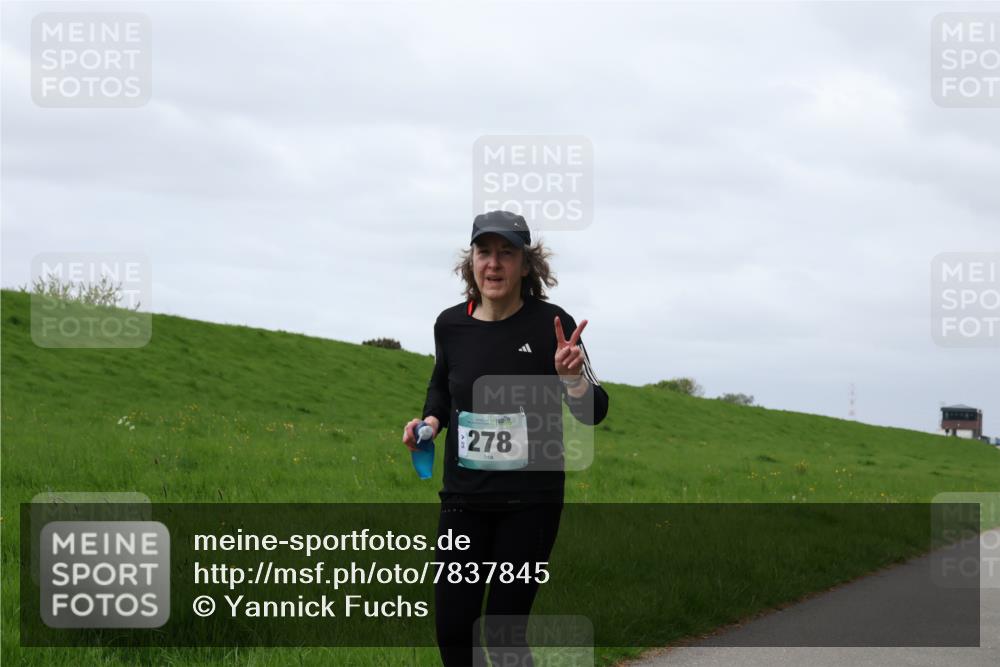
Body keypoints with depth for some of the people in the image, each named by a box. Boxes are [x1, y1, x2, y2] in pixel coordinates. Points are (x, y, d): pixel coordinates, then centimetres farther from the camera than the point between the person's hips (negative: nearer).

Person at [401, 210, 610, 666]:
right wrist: (430, 420, 1)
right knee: (452, 629, 1)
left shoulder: (550, 325, -11)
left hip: (530, 502, -3)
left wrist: (571, 375, -30)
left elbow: (594, 412, -9)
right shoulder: (451, 325, -1)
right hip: (464, 499, 4)